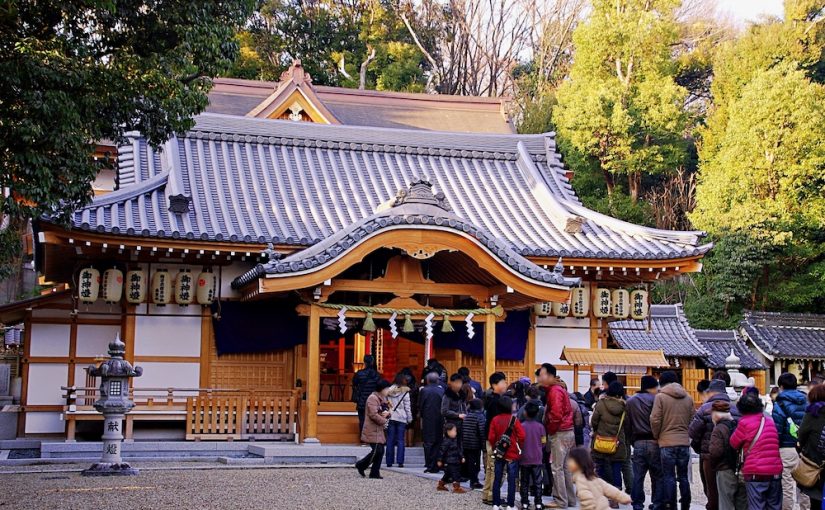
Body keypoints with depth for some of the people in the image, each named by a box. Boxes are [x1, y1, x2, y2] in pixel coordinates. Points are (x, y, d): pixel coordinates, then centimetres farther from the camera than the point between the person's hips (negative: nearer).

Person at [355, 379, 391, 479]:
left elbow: (387, 409, 22)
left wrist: (387, 412, -3)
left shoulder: (383, 398, 17)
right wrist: (384, 421, -11)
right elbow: (373, 415, -22)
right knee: (377, 450, -12)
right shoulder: (373, 398, -14)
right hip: (372, 430, -10)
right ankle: (361, 465, 5)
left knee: (380, 451, 6)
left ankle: (375, 473, 12)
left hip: (379, 430, 10)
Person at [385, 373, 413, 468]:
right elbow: (407, 407, -3)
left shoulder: (389, 391, 4)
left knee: (390, 440, 6)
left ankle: (389, 462, 7)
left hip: (391, 418, 3)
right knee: (400, 440, 2)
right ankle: (400, 461, -2)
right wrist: (409, 418, 4)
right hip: (401, 418, -3)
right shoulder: (405, 392, -5)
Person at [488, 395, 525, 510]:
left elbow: (491, 437, -2)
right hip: (512, 454, -3)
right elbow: (521, 436, -11)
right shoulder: (514, 420, -9)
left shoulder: (495, 420, -2)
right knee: (511, 480, 1)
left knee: (497, 479, 9)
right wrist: (520, 447, 6)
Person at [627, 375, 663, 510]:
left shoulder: (630, 401, 8)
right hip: (654, 443, -4)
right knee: (657, 476, 5)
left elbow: (628, 423, 8)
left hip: (638, 443, 4)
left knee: (638, 476, 6)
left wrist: (631, 440, 13)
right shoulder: (655, 400, -7)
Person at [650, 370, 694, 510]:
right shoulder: (688, 398, 7)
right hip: (684, 442, 4)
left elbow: (655, 420, -10)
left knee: (669, 477, 1)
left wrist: (656, 436, 5)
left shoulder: (660, 396, -7)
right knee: (683, 476, 12)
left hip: (667, 442, -4)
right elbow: (692, 420, 8)